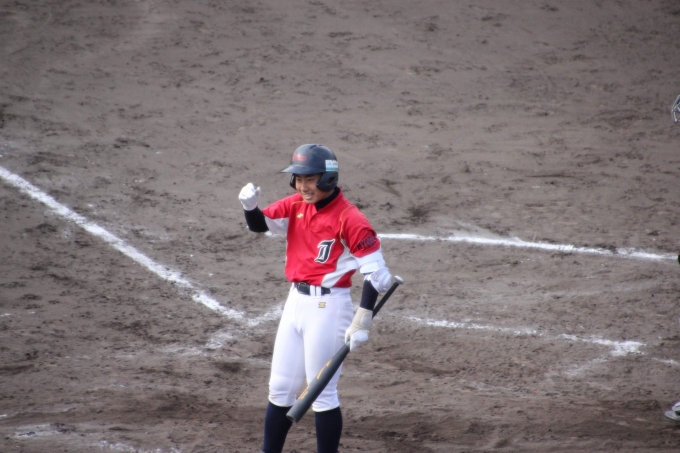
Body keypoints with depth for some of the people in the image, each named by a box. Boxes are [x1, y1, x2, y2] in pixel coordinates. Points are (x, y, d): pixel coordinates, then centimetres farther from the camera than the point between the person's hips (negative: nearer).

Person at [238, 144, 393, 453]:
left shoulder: (349, 219, -17)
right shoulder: (296, 206, 5)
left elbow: (376, 273, -18)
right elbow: (259, 225, -1)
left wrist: (361, 322, -22)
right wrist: (250, 206, -24)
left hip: (328, 306, -8)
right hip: (296, 301, 8)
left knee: (322, 392, -1)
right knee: (280, 387, 14)